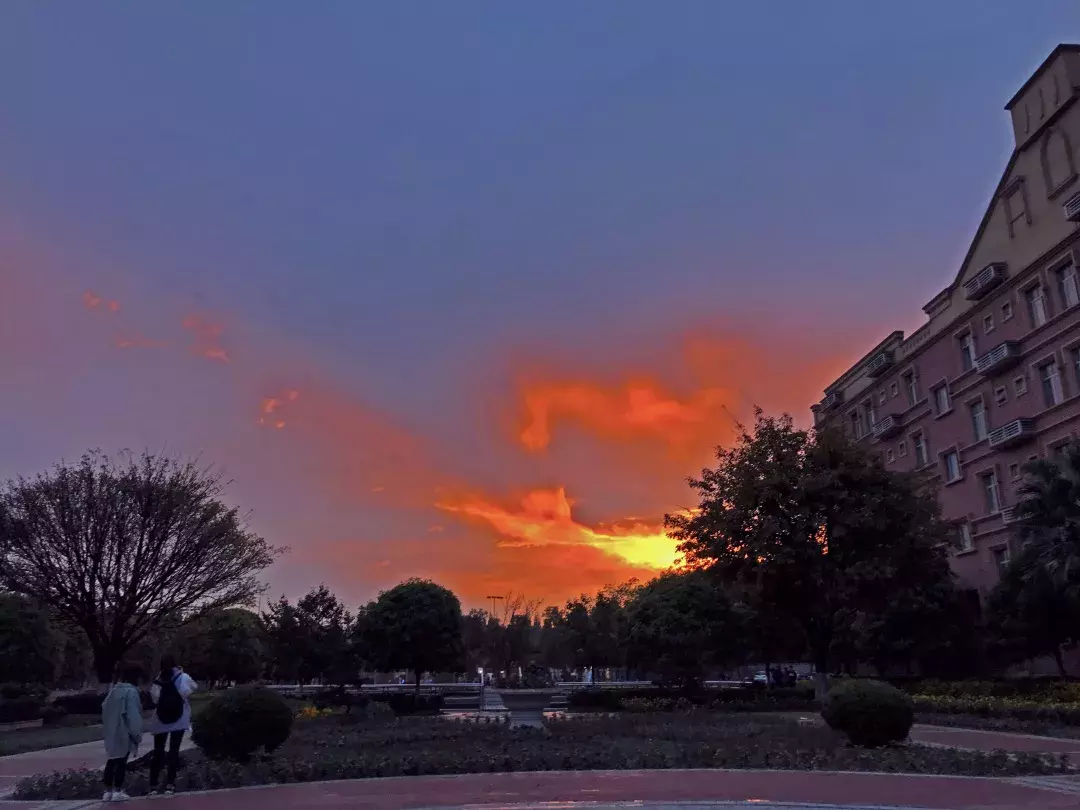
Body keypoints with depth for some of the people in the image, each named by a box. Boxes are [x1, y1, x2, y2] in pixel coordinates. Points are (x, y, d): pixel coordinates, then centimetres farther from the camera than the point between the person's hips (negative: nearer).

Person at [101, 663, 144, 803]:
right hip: (124, 733, -8)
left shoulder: (114, 689, 10)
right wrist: (137, 734, -11)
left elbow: (105, 708, 13)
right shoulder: (131, 691, -16)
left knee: (111, 760, 12)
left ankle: (108, 791, 16)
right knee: (121, 761, 0)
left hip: (112, 732, 8)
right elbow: (133, 715, -18)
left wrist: (107, 726, 18)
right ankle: (117, 791, 4)